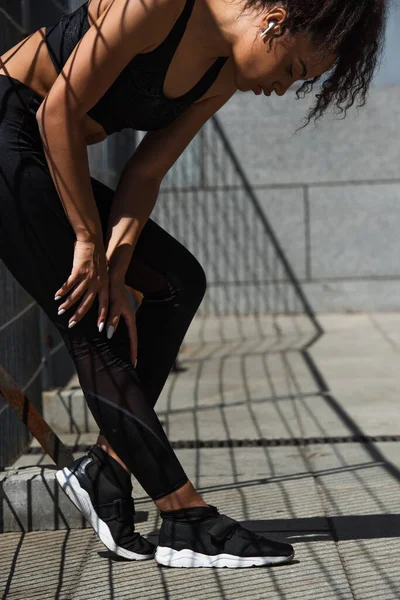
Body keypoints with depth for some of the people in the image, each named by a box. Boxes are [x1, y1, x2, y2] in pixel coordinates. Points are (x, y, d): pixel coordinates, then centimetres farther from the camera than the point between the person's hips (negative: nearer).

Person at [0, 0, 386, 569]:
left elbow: (145, 172, 0)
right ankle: (186, 522, -11)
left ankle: (106, 466, 4)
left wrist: (115, 270, -12)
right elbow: (60, 111, -22)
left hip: (53, 162, 9)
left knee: (177, 281, 4)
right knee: (89, 326, -12)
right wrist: (89, 241, -17)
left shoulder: (224, 74, 1)